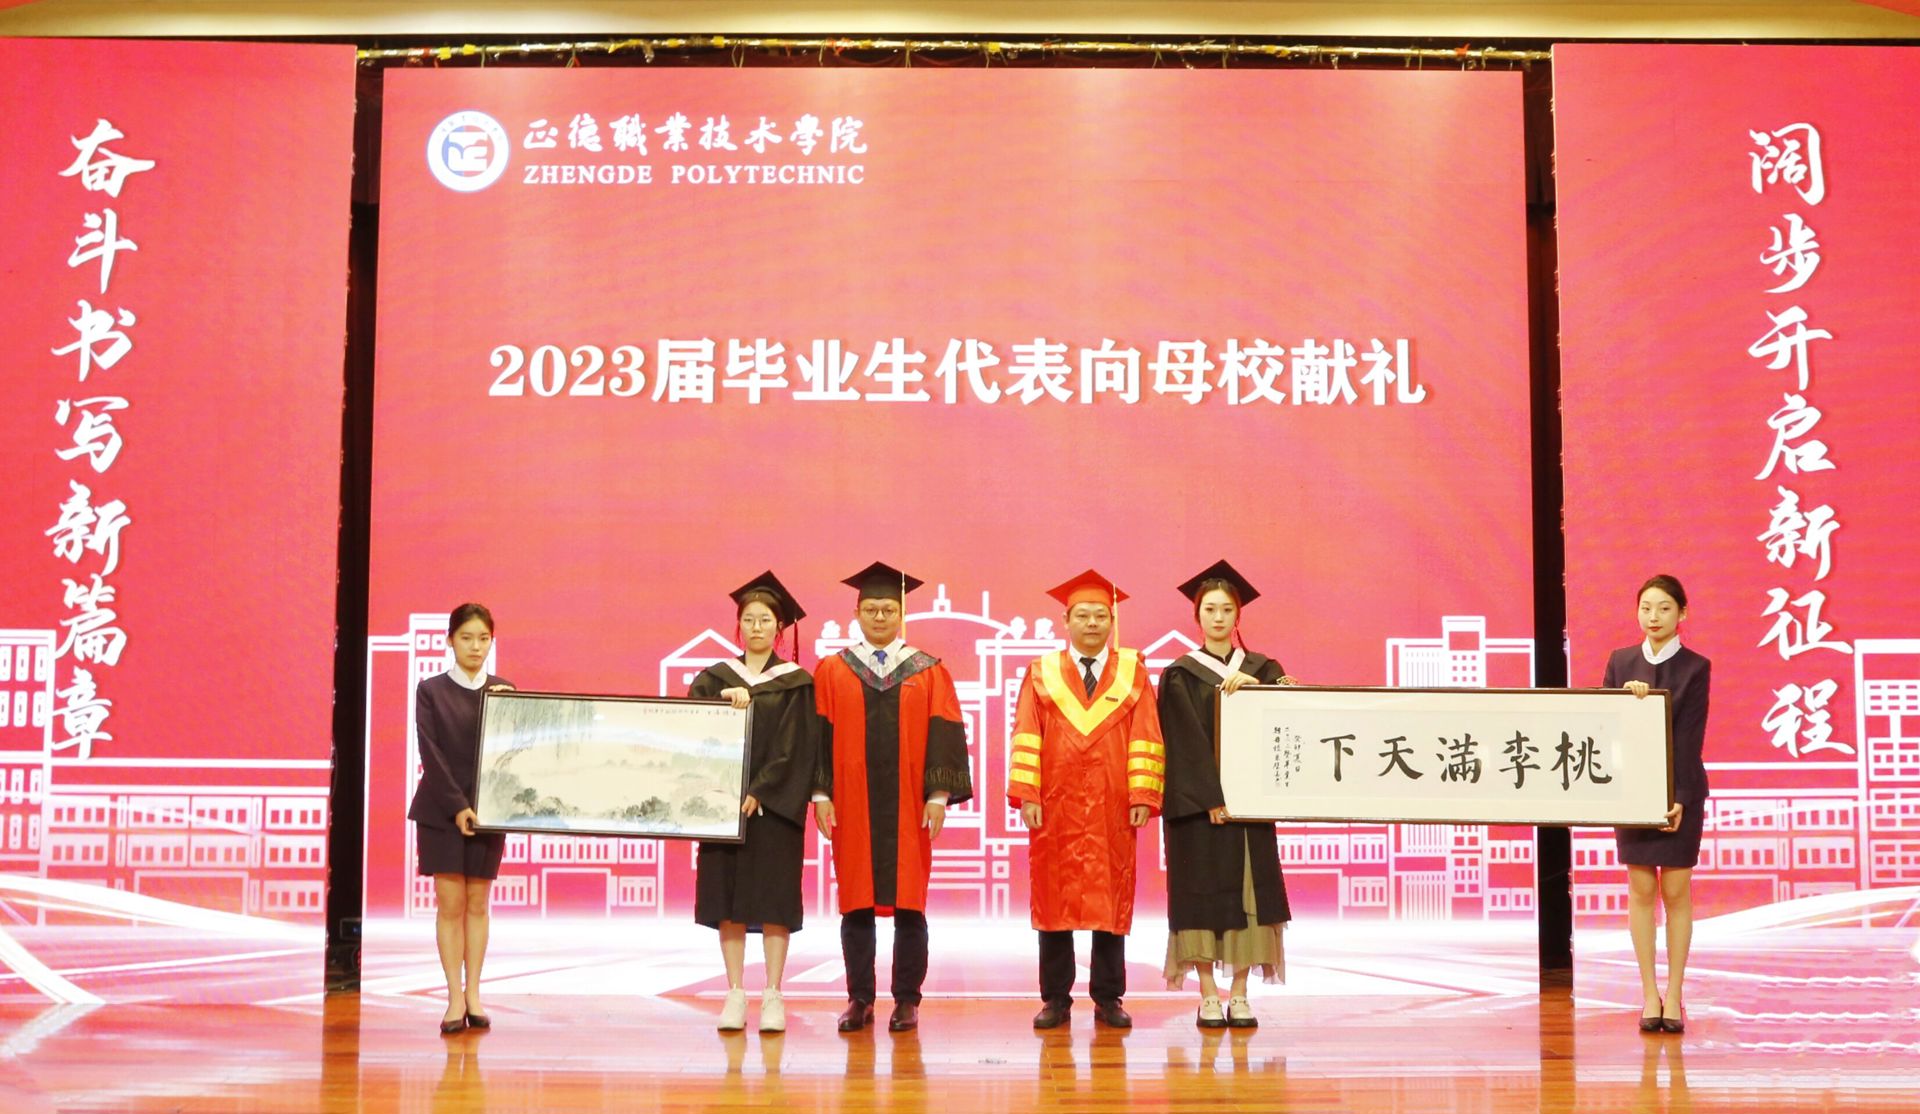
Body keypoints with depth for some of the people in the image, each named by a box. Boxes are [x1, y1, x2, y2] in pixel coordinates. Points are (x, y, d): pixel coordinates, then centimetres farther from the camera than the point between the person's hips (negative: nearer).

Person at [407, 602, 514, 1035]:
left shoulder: (503, 690, 8)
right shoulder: (431, 690, 0)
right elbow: (431, 754, -6)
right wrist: (457, 806, -14)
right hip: (441, 810, -2)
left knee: (478, 904, 5)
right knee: (450, 904, -2)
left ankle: (473, 994, 11)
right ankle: (455, 998, 1)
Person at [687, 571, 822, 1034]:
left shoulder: (795, 683, 2)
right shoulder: (716, 678, 10)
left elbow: (795, 748, -5)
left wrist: (758, 793, -14)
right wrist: (724, 702, -20)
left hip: (773, 805, -2)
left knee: (774, 900, -2)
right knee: (728, 899, 2)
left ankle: (773, 997, 3)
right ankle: (735, 995, 7)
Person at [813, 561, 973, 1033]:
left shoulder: (929, 672, 6)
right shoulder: (832, 671, 7)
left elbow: (944, 734, 1)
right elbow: (821, 735, 4)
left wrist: (939, 795, -7)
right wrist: (821, 793, -4)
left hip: (908, 808, 0)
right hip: (852, 807, 1)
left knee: (909, 904, 1)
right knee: (856, 904, 3)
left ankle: (907, 1000, 9)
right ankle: (859, 999, 11)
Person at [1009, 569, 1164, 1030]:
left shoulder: (1133, 673, 7)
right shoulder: (1042, 674, 7)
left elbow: (1145, 738, 1)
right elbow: (1026, 738, 1)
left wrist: (1143, 796, -8)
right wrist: (1026, 795, -9)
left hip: (1112, 808, 0)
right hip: (1055, 806, 0)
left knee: (1111, 900, 3)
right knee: (1053, 899, 2)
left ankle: (1108, 999, 11)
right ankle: (1055, 999, 9)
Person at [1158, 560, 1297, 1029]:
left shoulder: (1261, 669, 12)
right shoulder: (1179, 676, 3)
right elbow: (1187, 742, -7)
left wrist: (1255, 686, -23)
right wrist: (1212, 798, -16)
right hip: (1198, 803, -2)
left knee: (1246, 892, 0)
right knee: (1203, 894, -4)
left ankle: (1240, 995, 7)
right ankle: (1209, 998, 2)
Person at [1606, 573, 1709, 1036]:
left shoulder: (1695, 668, -3)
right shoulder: (1620, 662, 6)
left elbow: (1691, 736, -10)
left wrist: (1680, 798, -17)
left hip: (1679, 790, -2)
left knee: (1676, 891, 2)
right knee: (1641, 890, 3)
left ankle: (1674, 996, 8)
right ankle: (1649, 995, 9)